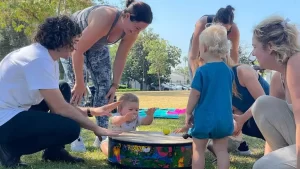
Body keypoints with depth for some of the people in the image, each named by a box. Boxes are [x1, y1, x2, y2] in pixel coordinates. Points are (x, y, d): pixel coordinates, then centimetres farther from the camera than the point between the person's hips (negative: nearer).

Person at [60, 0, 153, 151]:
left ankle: (102, 136, 2)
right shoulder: (104, 20, -43)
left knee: (104, 86, -3)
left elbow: (121, 58, -9)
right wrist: (79, 83, -27)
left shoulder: (131, 33, -23)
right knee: (75, 88, -13)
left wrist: (114, 85, -9)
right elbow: (78, 51, -35)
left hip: (97, 45, 6)